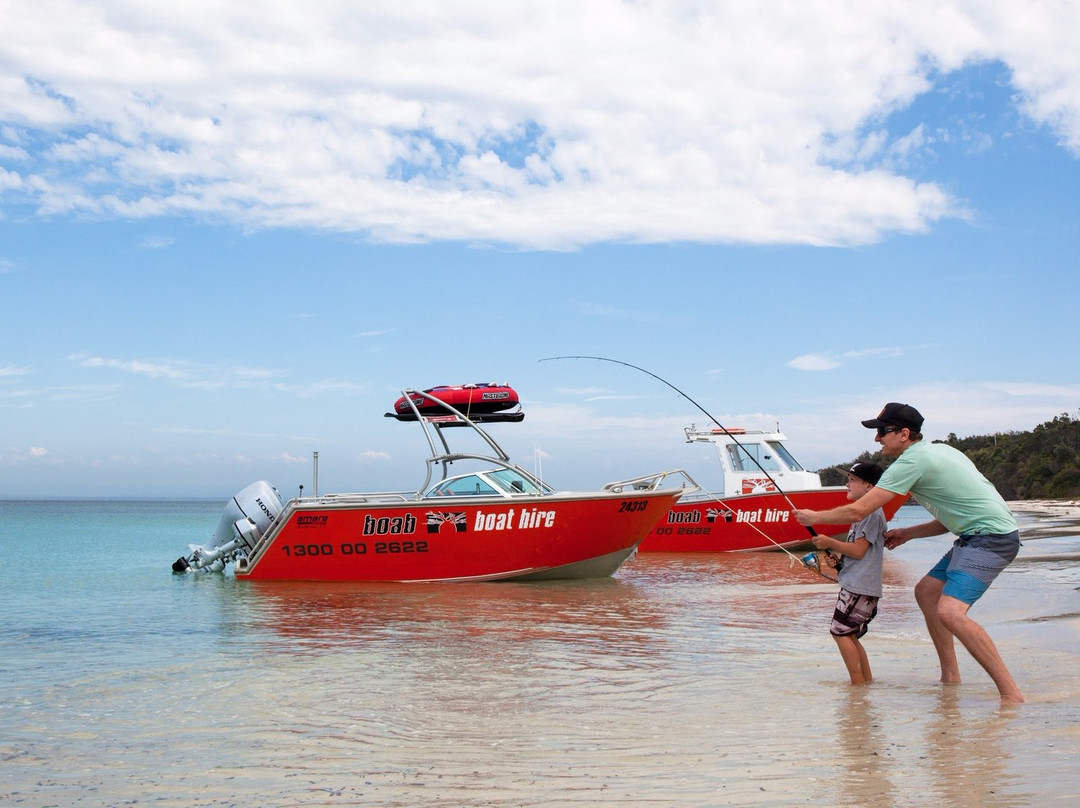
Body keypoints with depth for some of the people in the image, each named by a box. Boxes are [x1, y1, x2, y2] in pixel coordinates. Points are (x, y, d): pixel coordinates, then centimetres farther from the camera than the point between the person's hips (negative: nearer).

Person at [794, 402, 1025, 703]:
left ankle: (1011, 693, -20)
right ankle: (950, 678, 21)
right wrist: (909, 533, 19)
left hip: (991, 537, -11)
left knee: (950, 612, -23)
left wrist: (814, 517, 2)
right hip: (976, 536, 11)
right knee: (926, 591, 18)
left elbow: (857, 511, -13)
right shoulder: (937, 451, 16)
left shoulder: (912, 461, -14)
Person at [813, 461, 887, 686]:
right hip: (855, 584, 11)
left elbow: (858, 550, -18)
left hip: (860, 586, -11)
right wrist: (838, 557, 11)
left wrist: (830, 543, -9)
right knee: (849, 634, 13)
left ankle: (858, 683, -8)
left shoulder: (872, 512, -13)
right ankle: (867, 680, 17)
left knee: (840, 631, -10)